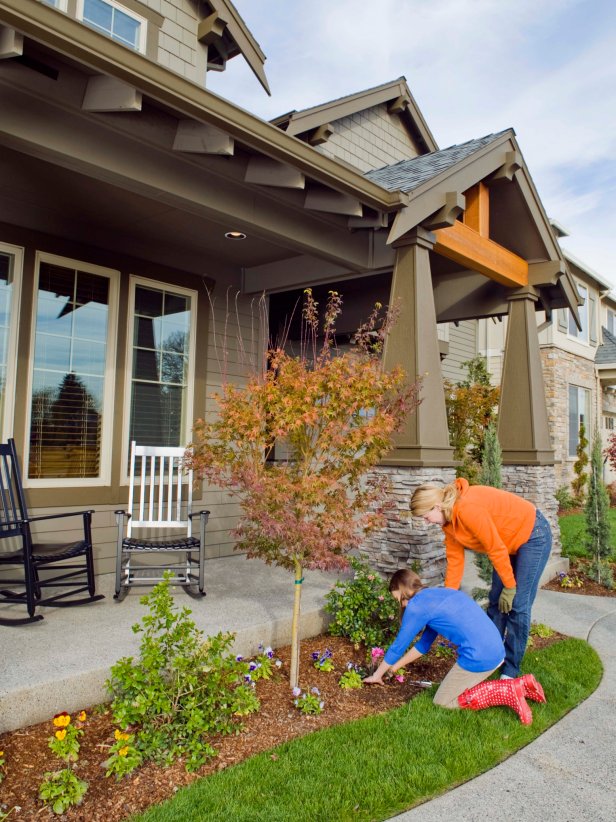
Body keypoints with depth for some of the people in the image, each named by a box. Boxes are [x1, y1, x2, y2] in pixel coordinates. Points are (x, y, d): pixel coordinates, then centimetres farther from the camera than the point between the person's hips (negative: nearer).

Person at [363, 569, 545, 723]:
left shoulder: (416, 606, -6)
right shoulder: (438, 595, 20)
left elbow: (398, 646, 4)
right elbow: (424, 644, 27)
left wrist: (377, 675, 20)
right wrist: (394, 667, 32)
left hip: (478, 657, -9)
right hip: (496, 649, 9)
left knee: (442, 701, 11)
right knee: (462, 688, 26)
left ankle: (508, 692, -2)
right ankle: (520, 685, 13)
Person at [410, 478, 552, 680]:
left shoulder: (467, 509, -33)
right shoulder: (448, 518, -5)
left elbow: (496, 549, -27)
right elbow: (455, 559, 0)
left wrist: (509, 587, -16)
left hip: (533, 535, -8)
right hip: (511, 542, 9)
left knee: (518, 606, -6)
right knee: (496, 602, 9)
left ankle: (510, 672, 5)